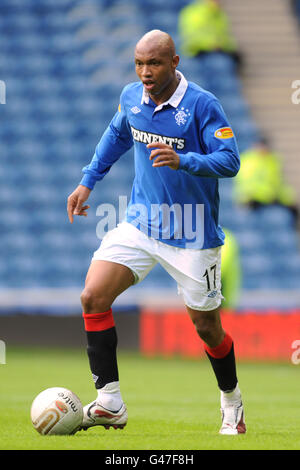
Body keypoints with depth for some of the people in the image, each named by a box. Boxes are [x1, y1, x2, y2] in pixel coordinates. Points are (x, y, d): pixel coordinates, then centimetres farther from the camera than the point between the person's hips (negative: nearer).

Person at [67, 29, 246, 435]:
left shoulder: (202, 105, -16)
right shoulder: (131, 97, 1)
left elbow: (230, 161, -20)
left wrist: (183, 161, -35)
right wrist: (88, 181, 20)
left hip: (192, 234, -4)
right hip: (140, 223, 4)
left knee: (206, 326, 5)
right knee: (93, 298, -13)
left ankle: (231, 402, 32)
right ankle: (110, 404, -7)